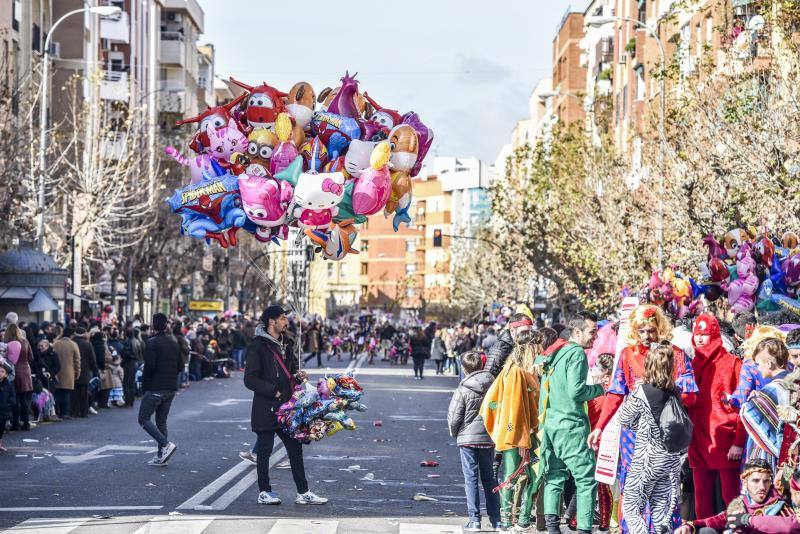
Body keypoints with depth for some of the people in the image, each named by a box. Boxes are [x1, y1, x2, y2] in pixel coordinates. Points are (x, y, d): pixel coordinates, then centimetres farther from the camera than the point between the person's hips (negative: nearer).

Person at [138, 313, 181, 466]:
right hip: (171, 389, 7)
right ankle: (161, 456, 10)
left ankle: (165, 444, -14)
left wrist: (144, 385, -5)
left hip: (155, 388, -7)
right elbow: (180, 366, 10)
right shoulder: (174, 343, 9)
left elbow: (149, 366, -18)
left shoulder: (152, 343, -12)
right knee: (161, 421, 13)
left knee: (143, 419, 1)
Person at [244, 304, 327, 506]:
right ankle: (264, 492, 13)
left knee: (295, 447, 6)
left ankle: (302, 493, 10)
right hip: (266, 408, -8)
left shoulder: (283, 344, 15)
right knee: (265, 449, 3)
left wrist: (297, 376, 5)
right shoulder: (257, 346, -11)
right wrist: (274, 391, -19)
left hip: (286, 407, 8)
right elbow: (250, 380, -15)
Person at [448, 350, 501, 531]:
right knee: (489, 477, 13)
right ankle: (496, 518, 14)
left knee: (471, 478, 2)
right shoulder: (493, 386, -2)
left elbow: (453, 418, -9)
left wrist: (454, 433, 9)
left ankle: (475, 520, -1)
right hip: (489, 438, 4)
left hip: (468, 438, -4)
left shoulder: (463, 390, -13)